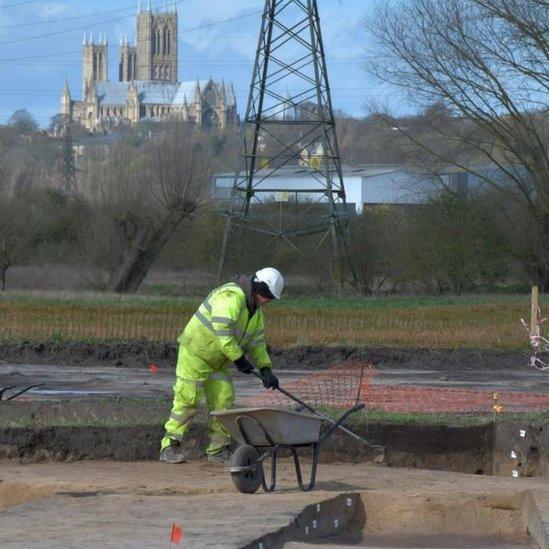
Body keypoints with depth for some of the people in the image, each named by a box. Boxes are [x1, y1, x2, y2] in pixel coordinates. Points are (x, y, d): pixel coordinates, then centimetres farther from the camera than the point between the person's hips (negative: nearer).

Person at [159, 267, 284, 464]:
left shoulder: (255, 310, 7)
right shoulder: (231, 297, -25)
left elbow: (256, 342, 11)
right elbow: (222, 331, -34)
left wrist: (265, 369, -2)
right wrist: (238, 359, -30)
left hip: (219, 362, 9)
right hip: (195, 353, -9)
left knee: (223, 401, 2)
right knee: (187, 399, -10)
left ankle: (218, 451, 9)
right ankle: (169, 447, -6)